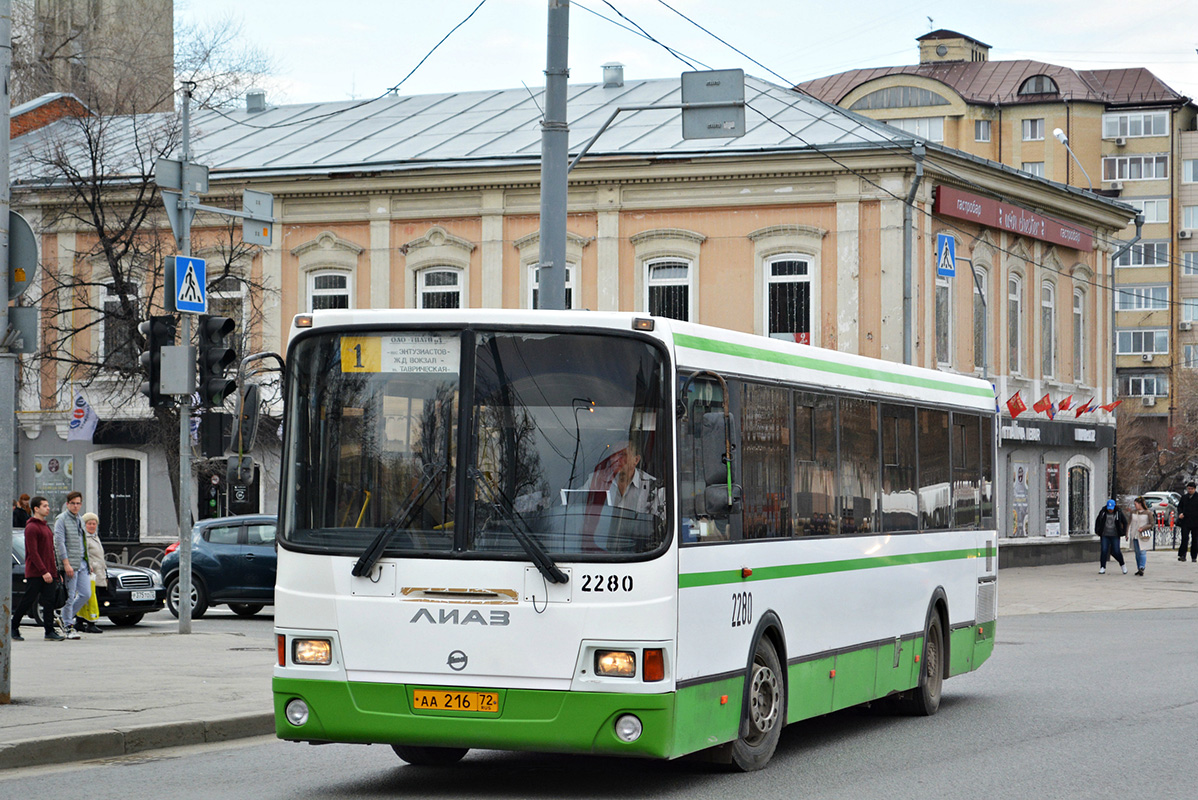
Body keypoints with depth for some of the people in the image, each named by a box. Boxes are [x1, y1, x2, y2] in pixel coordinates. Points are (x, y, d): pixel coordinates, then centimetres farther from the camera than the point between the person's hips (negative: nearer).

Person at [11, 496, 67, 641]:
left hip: (47, 572, 8)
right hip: (35, 573, -8)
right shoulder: (32, 527, -10)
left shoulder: (45, 526, 19)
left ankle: (50, 631, -1)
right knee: (27, 601, -2)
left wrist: (54, 570, 17)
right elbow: (33, 553, -17)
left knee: (49, 602, 1)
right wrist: (44, 572, -21)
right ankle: (13, 628, 11)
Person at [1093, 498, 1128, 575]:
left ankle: (1122, 565, 19)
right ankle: (1102, 568, -2)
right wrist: (1097, 531, 10)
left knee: (1116, 551, -5)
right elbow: (1097, 522, 15)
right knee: (1104, 551, -7)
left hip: (1115, 536, -2)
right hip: (1105, 535, 2)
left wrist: (1123, 533, 1)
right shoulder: (1103, 512, 1)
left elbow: (1125, 522, 7)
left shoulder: (1118, 513, -3)